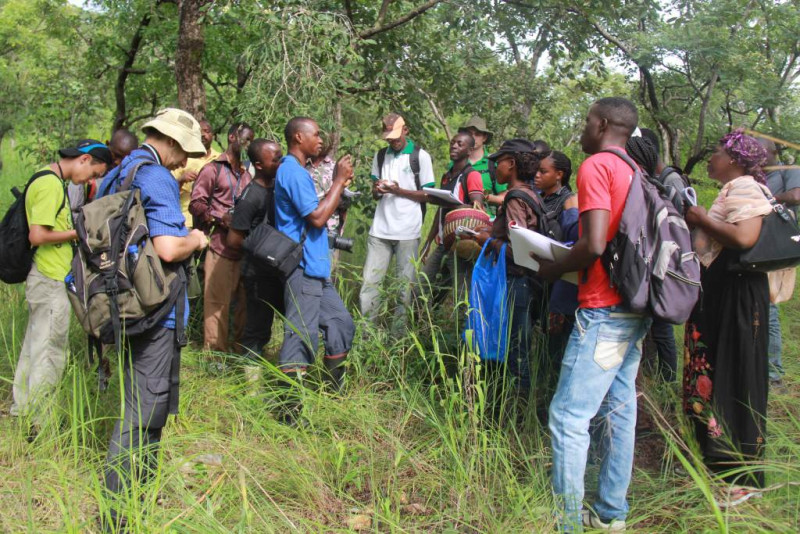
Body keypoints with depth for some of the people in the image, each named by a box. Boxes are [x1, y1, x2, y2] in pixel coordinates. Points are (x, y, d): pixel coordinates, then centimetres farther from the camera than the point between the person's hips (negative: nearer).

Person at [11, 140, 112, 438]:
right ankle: (40, 425, 7)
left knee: (34, 347, 19)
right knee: (50, 354, -2)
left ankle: (22, 408, 32)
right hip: (50, 280, -10)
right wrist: (79, 232, -14)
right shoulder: (51, 184, -18)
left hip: (44, 279, 10)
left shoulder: (53, 181, 13)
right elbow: (38, 235, -24)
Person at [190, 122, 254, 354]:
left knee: (245, 299, 10)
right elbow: (196, 203, -6)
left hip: (244, 246, 7)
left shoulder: (246, 174, 21)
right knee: (217, 301, -6)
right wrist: (220, 218, -18)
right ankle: (216, 351, 1)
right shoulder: (213, 169, 1)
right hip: (221, 246, -6)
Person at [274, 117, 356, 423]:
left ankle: (333, 395, 27)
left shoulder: (296, 171, 19)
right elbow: (318, 218, -20)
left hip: (316, 271, 11)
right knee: (301, 340, -8)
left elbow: (315, 213, 21)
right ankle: (290, 413, -1)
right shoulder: (292, 172, -14)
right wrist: (338, 181, -12)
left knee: (341, 324, 16)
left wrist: (340, 184, 14)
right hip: (303, 269, -11)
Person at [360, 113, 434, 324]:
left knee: (405, 283, 1)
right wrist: (377, 190, -5)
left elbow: (428, 196, -2)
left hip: (407, 232, -4)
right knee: (370, 281, 0)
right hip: (380, 230, 4)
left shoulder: (420, 156, 0)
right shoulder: (380, 156, 14)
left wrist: (399, 191, -14)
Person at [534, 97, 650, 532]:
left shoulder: (596, 166, -10)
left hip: (603, 310, -9)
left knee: (569, 416, -5)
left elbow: (594, 244, -20)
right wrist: (567, 262, 17)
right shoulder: (636, 172, 14)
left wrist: (553, 269, -4)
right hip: (634, 309, 9)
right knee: (619, 410, 13)